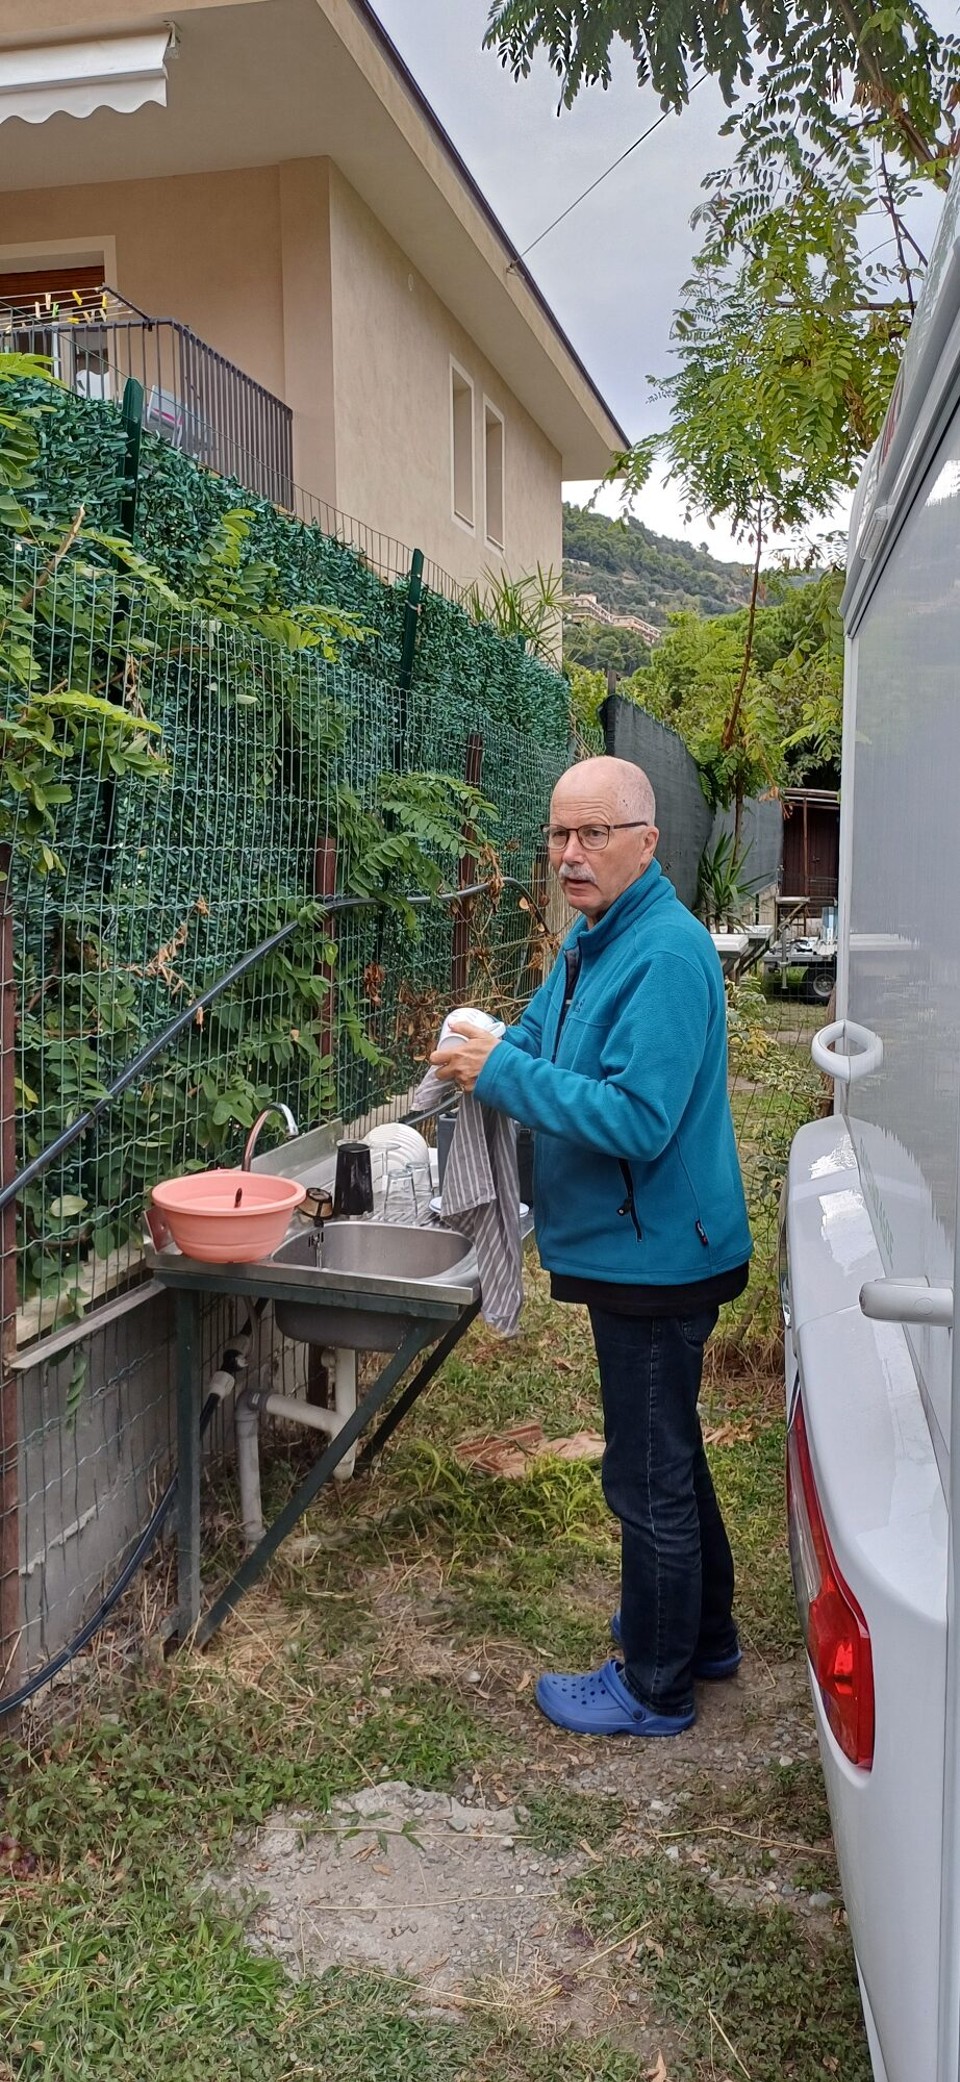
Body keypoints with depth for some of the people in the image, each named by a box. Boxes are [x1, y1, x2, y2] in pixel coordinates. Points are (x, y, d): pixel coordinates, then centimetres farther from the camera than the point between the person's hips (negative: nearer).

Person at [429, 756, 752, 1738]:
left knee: (649, 1474, 4)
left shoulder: (666, 955, -23)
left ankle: (653, 1686, 21)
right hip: (634, 1246, 11)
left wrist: (503, 1072, -25)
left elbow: (636, 1121, -30)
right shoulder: (590, 940, 10)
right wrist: (488, 1051, -3)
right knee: (668, 1452, 23)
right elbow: (543, 1036, 20)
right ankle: (702, 1630, 42)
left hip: (654, 1253, -11)